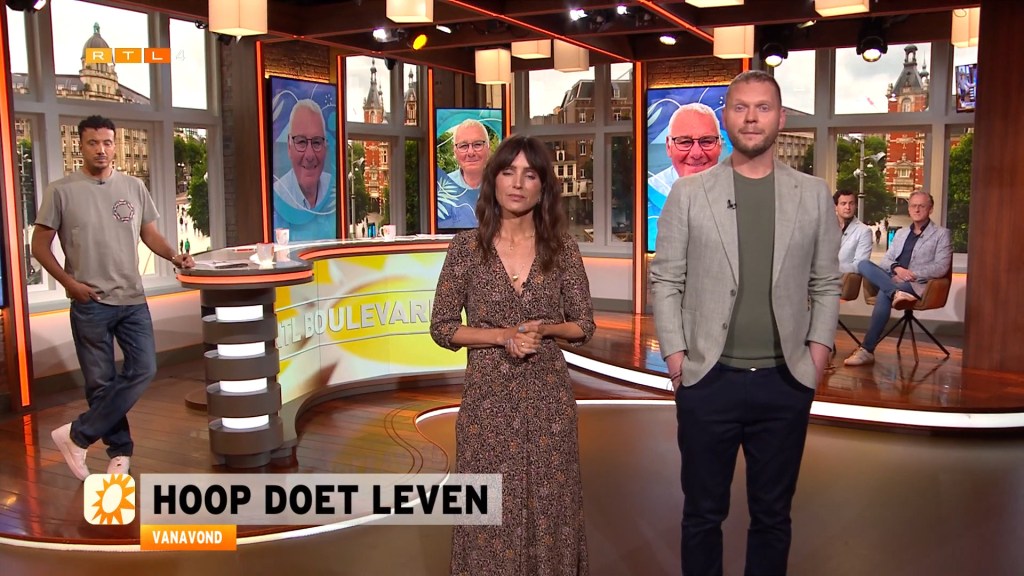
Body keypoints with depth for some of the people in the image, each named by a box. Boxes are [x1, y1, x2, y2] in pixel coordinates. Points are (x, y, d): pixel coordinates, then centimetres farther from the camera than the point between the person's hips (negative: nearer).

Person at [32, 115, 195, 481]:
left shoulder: (134, 187, 6)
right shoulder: (62, 191, -3)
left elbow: (150, 234, 11)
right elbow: (40, 246, 1)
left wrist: (174, 256, -7)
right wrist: (68, 282, -10)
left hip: (133, 299, 3)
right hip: (90, 303, -3)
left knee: (143, 370, -3)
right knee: (101, 382, 4)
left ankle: (78, 436, 10)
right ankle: (120, 452, 19)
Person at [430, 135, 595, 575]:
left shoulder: (562, 248, 0)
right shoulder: (466, 247, -3)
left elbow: (583, 326, 5)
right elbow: (442, 327, -1)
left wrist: (544, 329, -15)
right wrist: (503, 335, -15)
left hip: (548, 397, 1)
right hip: (488, 398, -1)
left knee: (547, 505, 10)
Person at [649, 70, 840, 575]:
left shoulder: (814, 195, 5)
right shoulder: (688, 192, 0)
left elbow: (826, 283, 9)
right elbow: (665, 280, 0)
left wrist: (819, 346, -2)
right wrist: (674, 352, -7)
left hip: (785, 381, 2)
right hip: (709, 378, -1)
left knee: (772, 514, 15)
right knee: (703, 512, 13)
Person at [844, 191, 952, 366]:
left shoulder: (941, 234, 9)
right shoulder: (900, 233, 25)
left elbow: (941, 267, -3)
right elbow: (885, 260, 15)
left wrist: (912, 274, -14)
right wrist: (896, 268, -8)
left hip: (917, 284, -6)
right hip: (892, 280, 6)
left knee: (884, 294, -36)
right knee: (864, 264, -21)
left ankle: (867, 350, -36)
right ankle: (896, 293, -41)